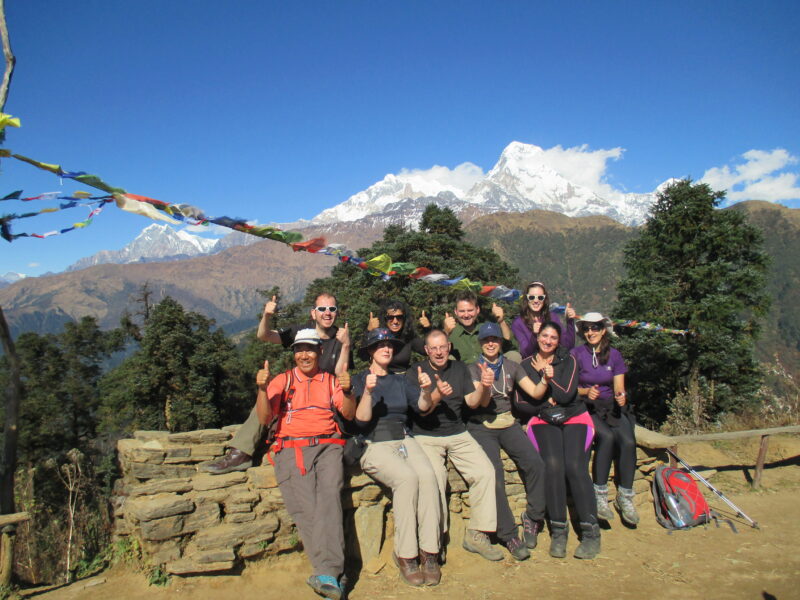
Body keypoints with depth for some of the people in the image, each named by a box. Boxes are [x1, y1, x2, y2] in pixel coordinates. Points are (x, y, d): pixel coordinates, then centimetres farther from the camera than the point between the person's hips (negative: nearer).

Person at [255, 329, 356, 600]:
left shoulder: (330, 380, 21)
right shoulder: (283, 380, 17)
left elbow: (349, 414, 8)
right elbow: (264, 419, 6)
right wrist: (262, 389, -11)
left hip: (327, 446, 1)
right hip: (291, 448, 0)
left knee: (329, 496, -27)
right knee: (304, 506, -24)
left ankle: (327, 575, -36)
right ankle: (332, 576, -28)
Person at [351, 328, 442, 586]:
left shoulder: (400, 380, 20)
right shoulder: (359, 380, 8)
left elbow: (422, 408, 7)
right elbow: (361, 420, -4)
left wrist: (425, 390, -13)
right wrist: (368, 392, -19)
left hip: (404, 440, 4)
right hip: (374, 445, -4)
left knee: (428, 475, -27)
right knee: (407, 477, -32)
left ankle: (429, 552, -23)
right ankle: (405, 555, -23)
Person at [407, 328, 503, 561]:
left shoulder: (460, 368, 12)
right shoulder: (415, 372, 0)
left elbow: (472, 402, 5)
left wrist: (483, 386, -15)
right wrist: (438, 394, -27)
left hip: (458, 434, 4)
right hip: (426, 437, -3)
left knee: (485, 471, -17)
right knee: (435, 477, -28)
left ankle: (476, 534, -4)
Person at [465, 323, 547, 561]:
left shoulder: (511, 367, 14)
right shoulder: (473, 369, 3)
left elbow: (535, 392, 7)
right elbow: (483, 402, -10)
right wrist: (485, 385, -31)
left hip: (507, 423, 3)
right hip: (481, 427, -3)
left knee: (536, 463, -23)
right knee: (494, 475, -25)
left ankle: (533, 517, -2)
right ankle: (508, 534, -12)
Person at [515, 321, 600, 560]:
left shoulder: (568, 361, 5)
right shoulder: (526, 365, 9)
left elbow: (565, 395, -7)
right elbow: (521, 403, 6)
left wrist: (547, 375, -11)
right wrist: (543, 405, -8)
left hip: (574, 417, 0)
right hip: (543, 421, 0)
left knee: (575, 465, -25)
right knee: (553, 464, -27)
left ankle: (591, 533, -17)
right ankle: (558, 530, -17)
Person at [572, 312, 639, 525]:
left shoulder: (614, 355, 8)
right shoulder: (576, 354, -1)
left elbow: (619, 388, 7)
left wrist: (621, 397, -15)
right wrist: (586, 391, -20)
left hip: (611, 407, 3)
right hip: (585, 407, -3)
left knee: (628, 441, -26)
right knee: (607, 437, -32)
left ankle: (625, 497, -12)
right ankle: (599, 495, -22)